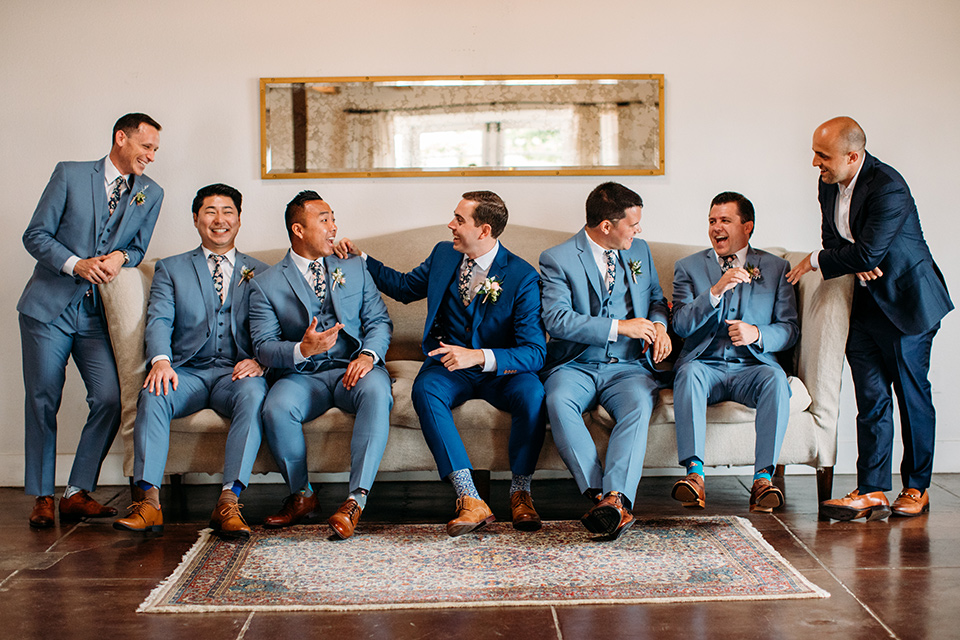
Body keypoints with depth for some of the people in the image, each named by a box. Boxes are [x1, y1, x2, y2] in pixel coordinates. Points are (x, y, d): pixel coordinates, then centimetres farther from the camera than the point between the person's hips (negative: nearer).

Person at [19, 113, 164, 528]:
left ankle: (78, 493, 2)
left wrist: (120, 256, -8)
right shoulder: (70, 175, -1)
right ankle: (42, 497, 13)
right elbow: (35, 235, -2)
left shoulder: (151, 194, 8)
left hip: (98, 313, 3)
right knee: (42, 401, 1)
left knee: (109, 400, -11)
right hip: (49, 306, -2)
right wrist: (76, 264, -17)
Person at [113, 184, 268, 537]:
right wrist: (161, 360, -19)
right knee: (153, 395, -31)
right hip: (187, 371, 1)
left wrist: (259, 360, -15)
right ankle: (150, 501, -33)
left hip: (236, 373, -1)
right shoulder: (170, 269, 18)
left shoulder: (259, 273, 18)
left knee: (253, 395, -35)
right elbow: (159, 320, 2)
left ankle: (229, 502, -38)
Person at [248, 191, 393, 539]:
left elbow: (379, 321, 10)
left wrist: (368, 354, -13)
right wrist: (302, 350, -24)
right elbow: (264, 346, -3)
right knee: (276, 409, -32)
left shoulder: (355, 269, 16)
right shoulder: (266, 285, 7)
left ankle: (355, 499, -36)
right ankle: (301, 496, -6)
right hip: (301, 375, -1)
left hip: (353, 368, 1)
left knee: (377, 392, -34)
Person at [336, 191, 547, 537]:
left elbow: (534, 352, -18)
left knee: (531, 393, -35)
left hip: (501, 370, -3)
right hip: (449, 366, 3)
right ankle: (469, 500, -35)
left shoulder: (523, 276, -12)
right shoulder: (443, 255, 4)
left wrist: (478, 356, -33)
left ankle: (520, 493, -14)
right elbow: (404, 287, 23)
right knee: (425, 389, -32)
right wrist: (360, 257, 13)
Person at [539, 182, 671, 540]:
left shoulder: (639, 251, 16)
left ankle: (615, 498, -47)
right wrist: (619, 327, -15)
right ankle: (600, 495, -39)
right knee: (558, 403, -36)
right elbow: (556, 319, -13)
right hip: (576, 366, -2)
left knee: (638, 404, -33)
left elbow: (656, 298, 28)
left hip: (628, 367, 2)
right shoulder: (557, 259, -1)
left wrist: (658, 325, 4)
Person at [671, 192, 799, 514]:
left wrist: (756, 333, -15)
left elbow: (790, 328, 7)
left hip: (753, 366, 0)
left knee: (775, 379, -33)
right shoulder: (688, 267, 12)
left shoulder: (776, 267, 12)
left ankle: (763, 478, -32)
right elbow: (681, 324, -2)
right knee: (688, 373, -34)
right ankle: (695, 474, -37)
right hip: (705, 364, 0)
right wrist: (716, 290, -17)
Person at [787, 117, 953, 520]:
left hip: (906, 303, -7)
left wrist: (815, 261, -11)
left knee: (912, 395, 3)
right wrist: (857, 265, -12)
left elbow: (867, 252, -25)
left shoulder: (887, 188, -23)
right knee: (871, 399, 2)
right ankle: (871, 493, 2)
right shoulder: (830, 185, 3)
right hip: (865, 302, 7)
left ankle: (917, 488, 17)